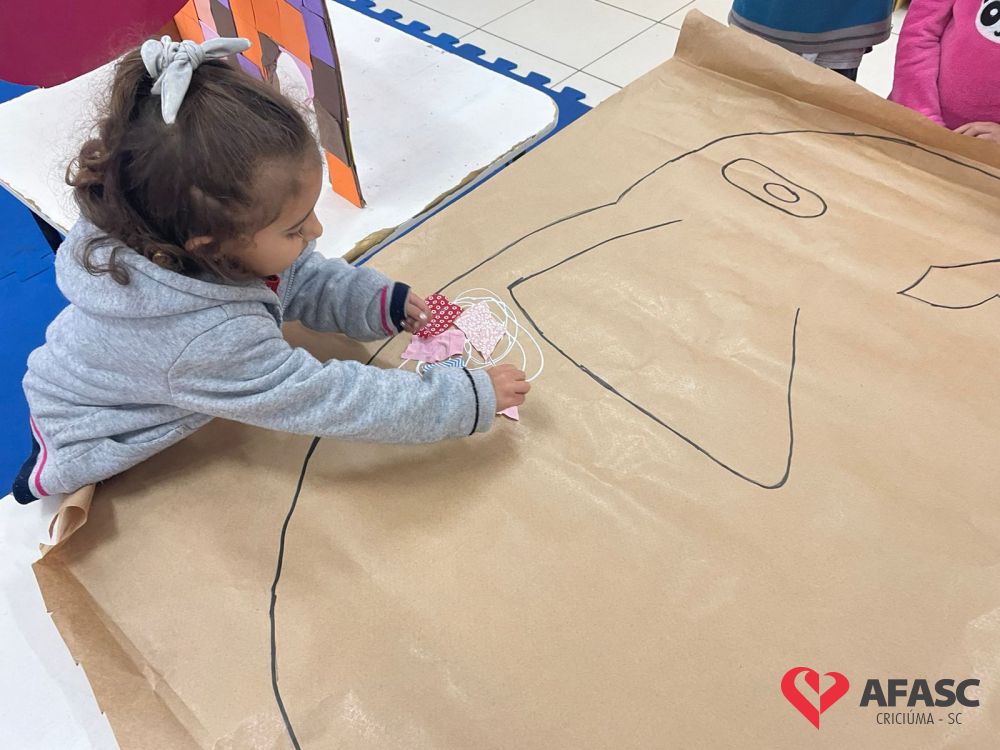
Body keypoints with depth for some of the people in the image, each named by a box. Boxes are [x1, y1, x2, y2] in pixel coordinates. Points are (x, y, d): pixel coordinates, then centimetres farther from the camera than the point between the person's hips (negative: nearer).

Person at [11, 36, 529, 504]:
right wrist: (470, 399, -38)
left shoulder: (224, 233, -27)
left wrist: (387, 304, -23)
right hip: (87, 440, -5)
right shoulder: (211, 340, -48)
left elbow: (306, 281, -8)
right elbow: (330, 402, -42)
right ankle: (48, 478, 39)